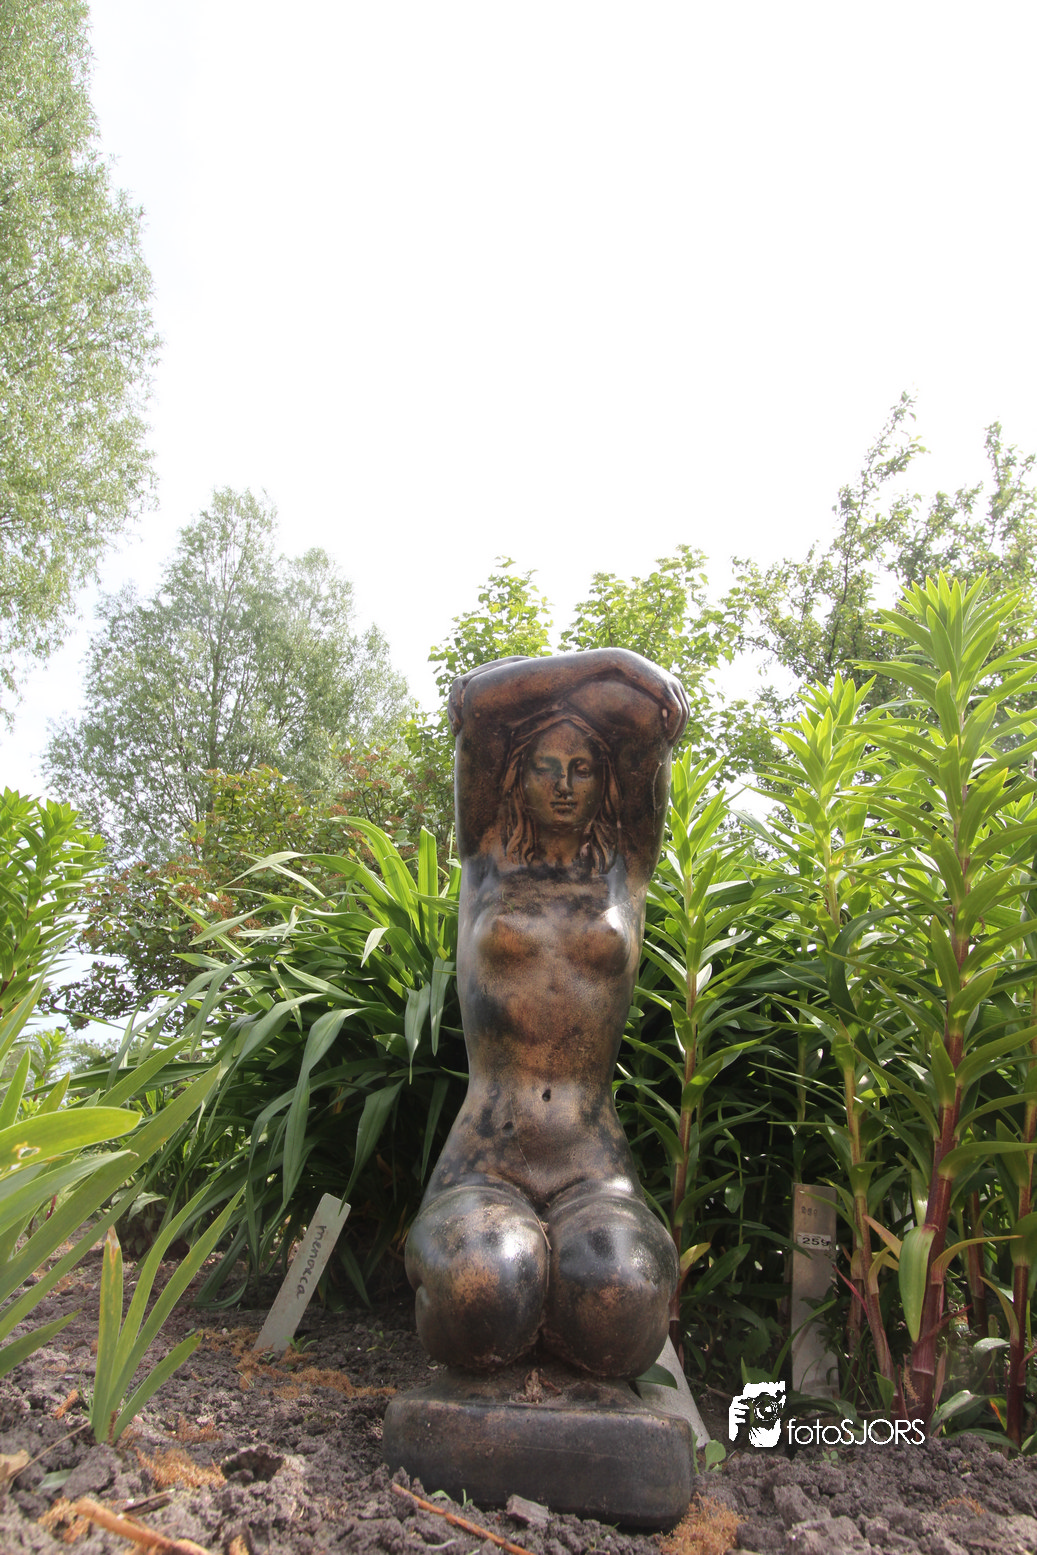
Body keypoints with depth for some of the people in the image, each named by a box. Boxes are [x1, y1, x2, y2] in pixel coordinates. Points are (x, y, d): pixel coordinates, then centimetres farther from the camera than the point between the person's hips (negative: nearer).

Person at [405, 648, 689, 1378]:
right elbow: (475, 701, 4)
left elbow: (655, 711, 7)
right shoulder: (489, 856, 11)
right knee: (479, 1290, -31)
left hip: (594, 1171, 1)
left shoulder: (626, 865, 12)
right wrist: (605, 663, 8)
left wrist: (557, 692, 19)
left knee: (618, 1298, -29)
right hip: (482, 1168, 0)